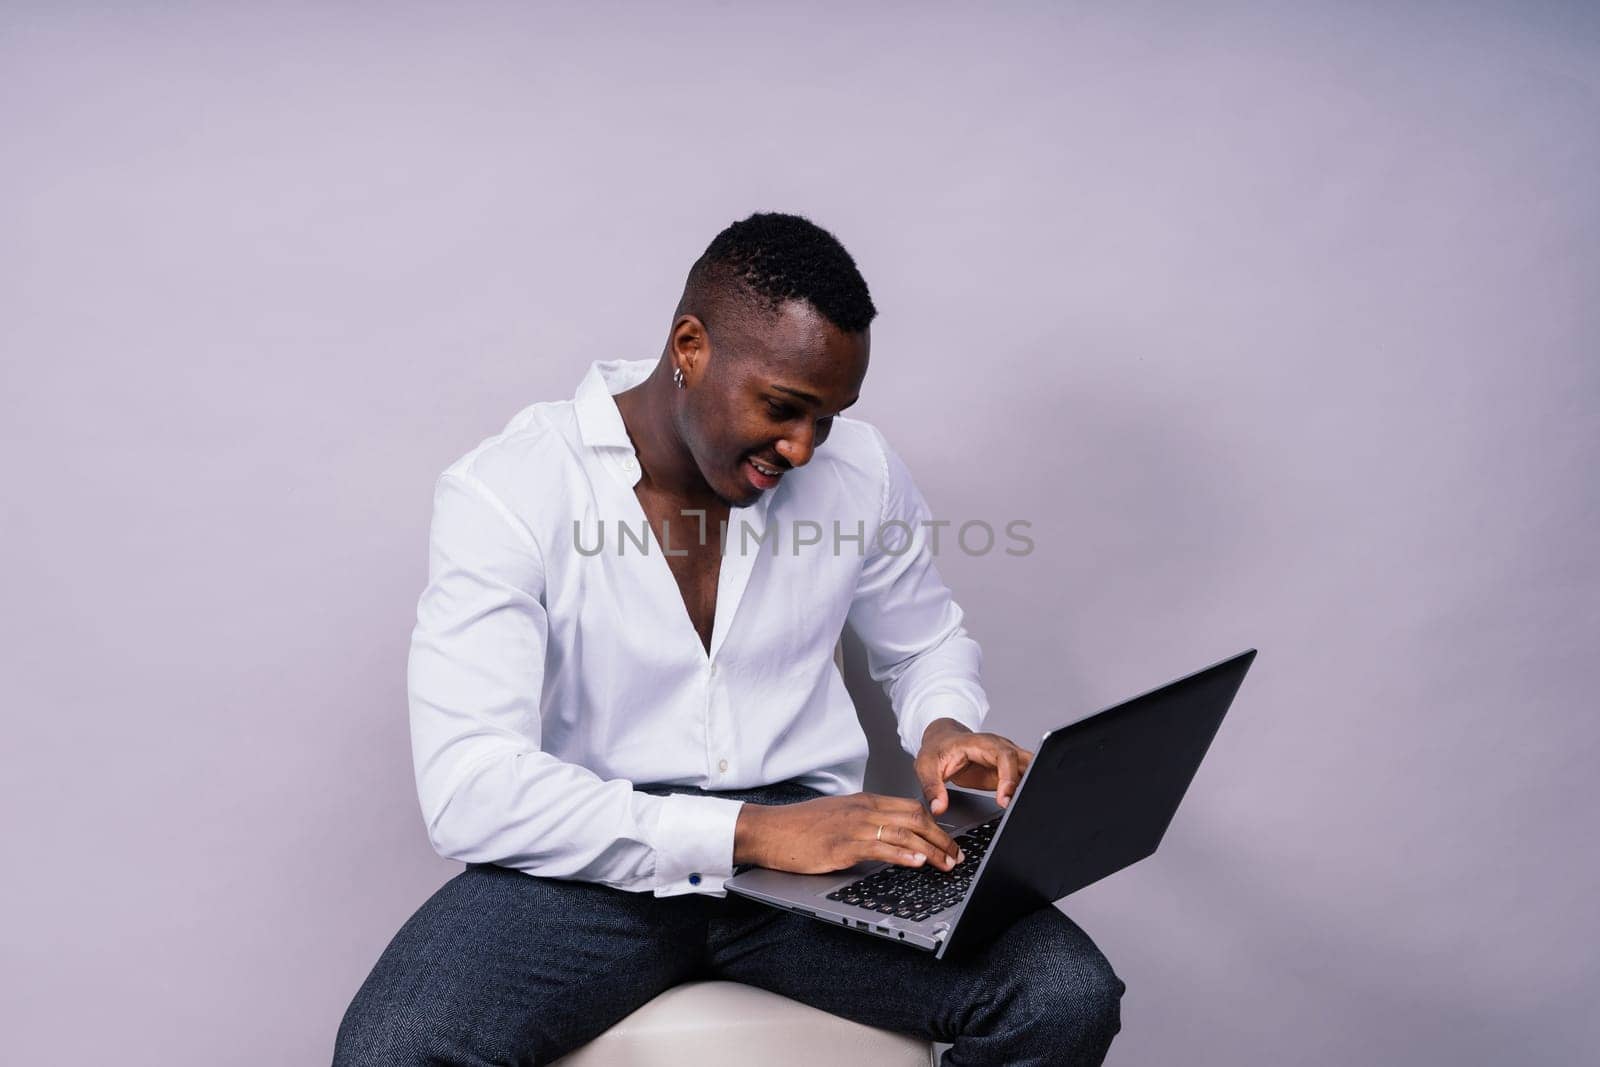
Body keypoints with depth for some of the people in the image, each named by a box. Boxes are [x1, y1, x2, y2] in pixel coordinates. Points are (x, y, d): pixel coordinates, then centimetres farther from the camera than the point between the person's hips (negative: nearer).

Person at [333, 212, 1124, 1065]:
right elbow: (468, 791, -21)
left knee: (1068, 997, -20)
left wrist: (944, 727, -3)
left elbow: (925, 642, 23)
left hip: (807, 832, 3)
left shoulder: (859, 470, 3)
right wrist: (752, 832, -27)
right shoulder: (504, 492, -12)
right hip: (594, 861, -3)